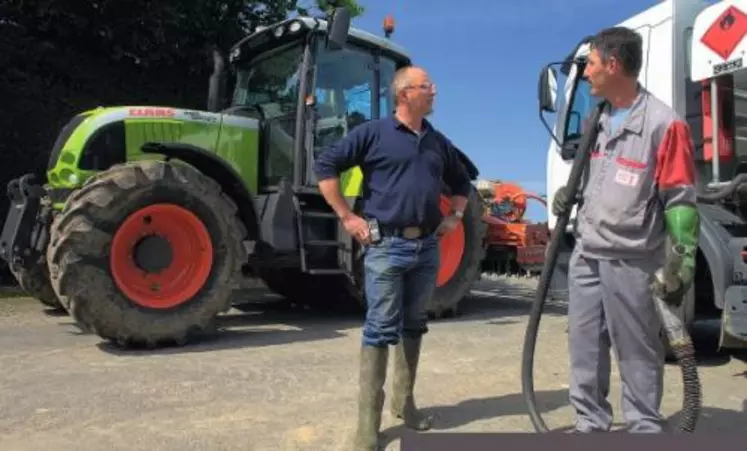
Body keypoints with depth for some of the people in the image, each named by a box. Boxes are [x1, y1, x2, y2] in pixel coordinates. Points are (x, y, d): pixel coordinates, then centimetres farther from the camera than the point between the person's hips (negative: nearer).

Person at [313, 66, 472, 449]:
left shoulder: (438, 142, 14)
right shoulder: (373, 133, -3)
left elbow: (460, 182, 29)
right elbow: (325, 166, -5)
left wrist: (455, 216, 14)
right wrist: (347, 217, -9)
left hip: (427, 247, 6)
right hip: (386, 246, -6)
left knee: (413, 326, 14)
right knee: (381, 329, -5)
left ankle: (404, 401, 29)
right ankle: (368, 418, 3)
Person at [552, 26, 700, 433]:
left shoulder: (663, 124, -13)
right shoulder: (597, 122, 11)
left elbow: (681, 201, -13)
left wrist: (681, 266, -16)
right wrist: (570, 192, 7)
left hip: (631, 261, -7)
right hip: (586, 255, 8)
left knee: (637, 354, 5)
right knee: (585, 348, 13)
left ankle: (644, 429, 19)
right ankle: (591, 426, 26)